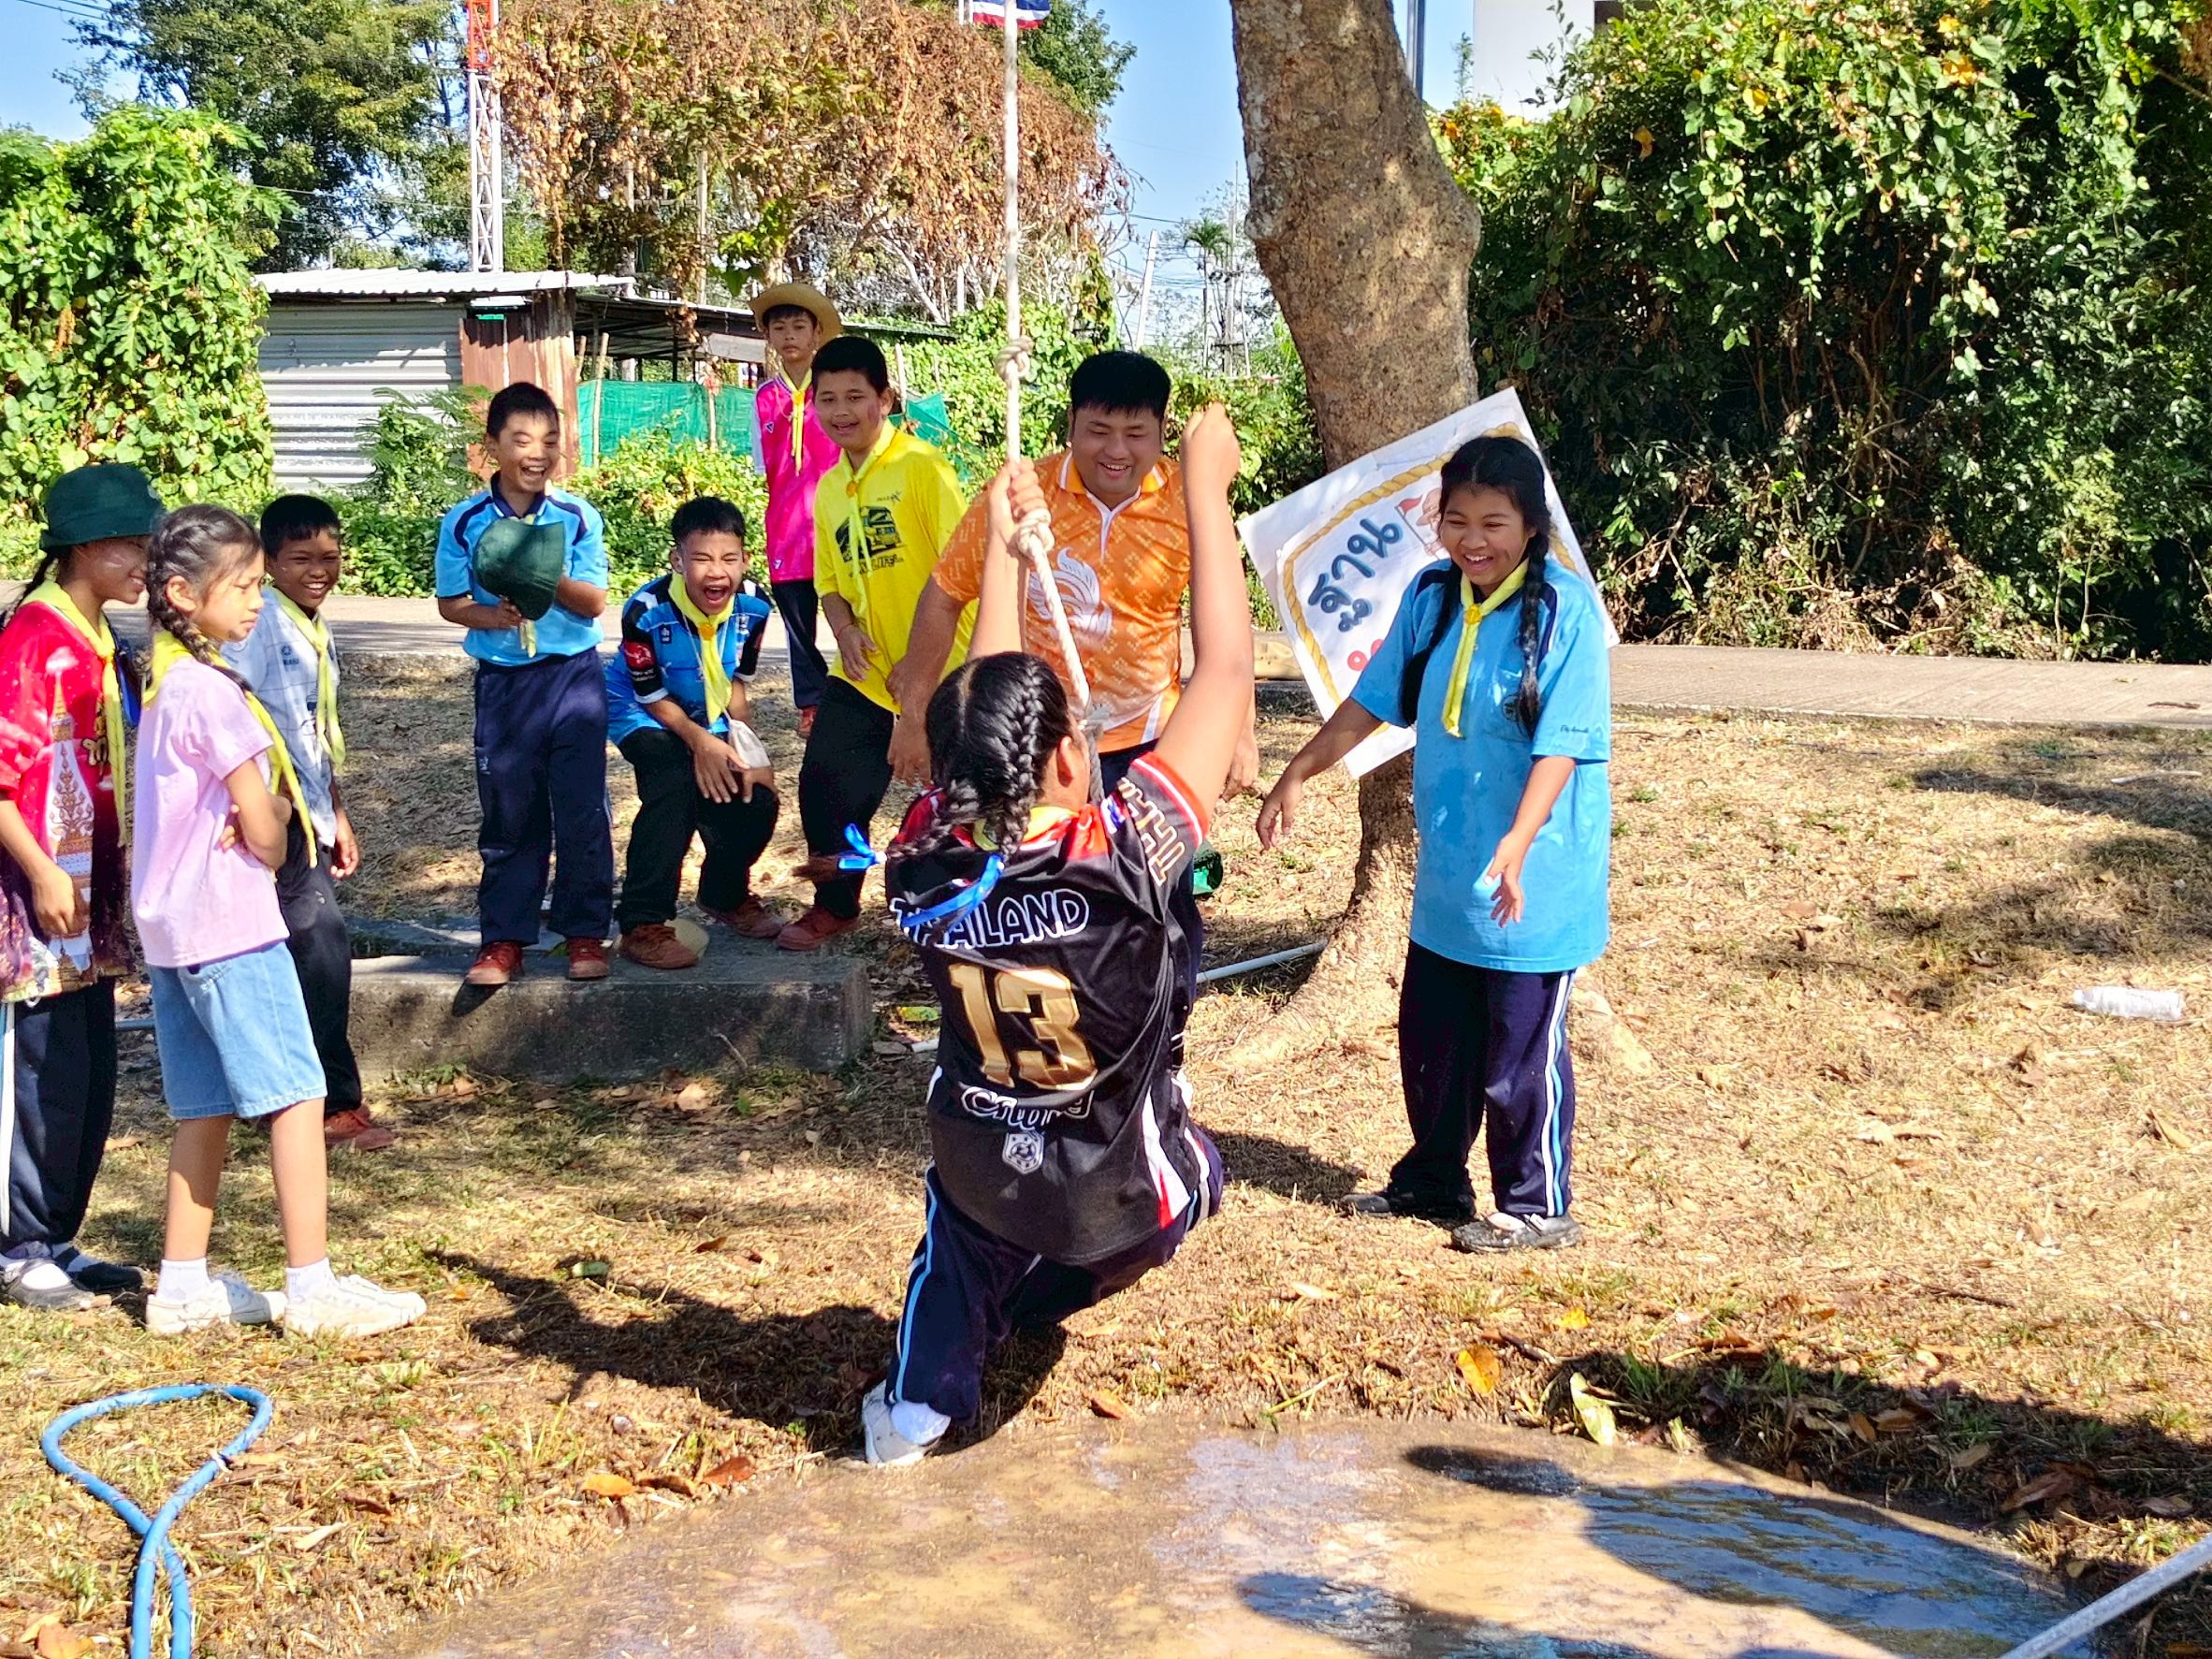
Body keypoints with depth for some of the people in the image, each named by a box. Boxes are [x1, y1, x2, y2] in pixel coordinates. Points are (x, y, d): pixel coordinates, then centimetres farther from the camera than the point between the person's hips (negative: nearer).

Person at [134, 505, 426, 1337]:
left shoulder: (166, 682, 13)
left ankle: (183, 1286, 20)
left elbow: (266, 797, 14)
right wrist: (265, 843, 5)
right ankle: (312, 1289, -2)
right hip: (230, 922, -9)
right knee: (296, 1098, -5)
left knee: (206, 1109, 14)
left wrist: (263, 814, -6)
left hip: (172, 925, 9)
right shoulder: (210, 690, -16)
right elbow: (264, 830, -15)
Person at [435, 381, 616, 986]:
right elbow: (450, 602, 3)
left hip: (574, 677, -1)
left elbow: (595, 602, -4)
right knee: (508, 814, 8)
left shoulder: (579, 518, -3)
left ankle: (585, 931, 13)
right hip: (502, 681, 1)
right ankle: (504, 936, 16)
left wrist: (550, 580, -23)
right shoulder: (465, 523, -2)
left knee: (582, 809, 2)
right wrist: (491, 616, -17)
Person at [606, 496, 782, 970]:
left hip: (707, 719, 5)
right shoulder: (647, 611, -32)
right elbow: (653, 697, -19)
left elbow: (735, 682, -1)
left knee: (755, 803, -6)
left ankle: (726, 894, 29)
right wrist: (700, 741, -29)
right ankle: (642, 925, -24)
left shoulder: (752, 606, -18)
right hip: (642, 714, -5)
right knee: (675, 782, -32)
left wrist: (742, 745, -10)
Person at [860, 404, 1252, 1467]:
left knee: (960, 1237, 36)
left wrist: (1004, 544, 3)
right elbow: (1225, 669, -25)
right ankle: (1022, 1300, 26)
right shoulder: (1122, 856, -32)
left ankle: (920, 1396, 18)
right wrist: (1206, 484, -15)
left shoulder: (925, 863, -22)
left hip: (982, 1181, 2)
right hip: (1125, 1200, -2)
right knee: (1194, 1168, 34)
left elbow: (986, 712, -5)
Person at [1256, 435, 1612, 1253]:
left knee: (1519, 1054, 4)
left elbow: (1562, 745, -22)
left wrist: (1517, 842, -33)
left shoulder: (1565, 610, -16)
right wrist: (1295, 776, 11)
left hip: (1533, 885, -6)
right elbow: (1369, 701, 11)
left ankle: (1537, 1207, 21)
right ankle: (1432, 1180, 37)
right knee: (1430, 1041, 18)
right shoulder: (1430, 597, 2)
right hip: (1445, 878, 6)